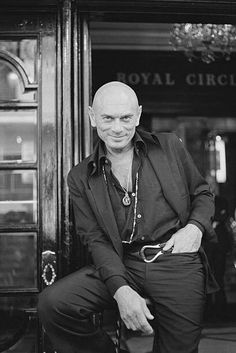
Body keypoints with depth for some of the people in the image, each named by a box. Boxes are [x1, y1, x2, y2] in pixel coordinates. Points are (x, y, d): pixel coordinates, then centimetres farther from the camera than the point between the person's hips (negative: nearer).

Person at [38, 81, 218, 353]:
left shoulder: (170, 147, 11)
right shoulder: (81, 177, 9)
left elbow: (203, 194, 19)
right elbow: (95, 239, 2)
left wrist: (195, 227, -5)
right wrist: (121, 289, -15)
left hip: (177, 261, 0)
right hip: (123, 266, 1)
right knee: (51, 303, -17)